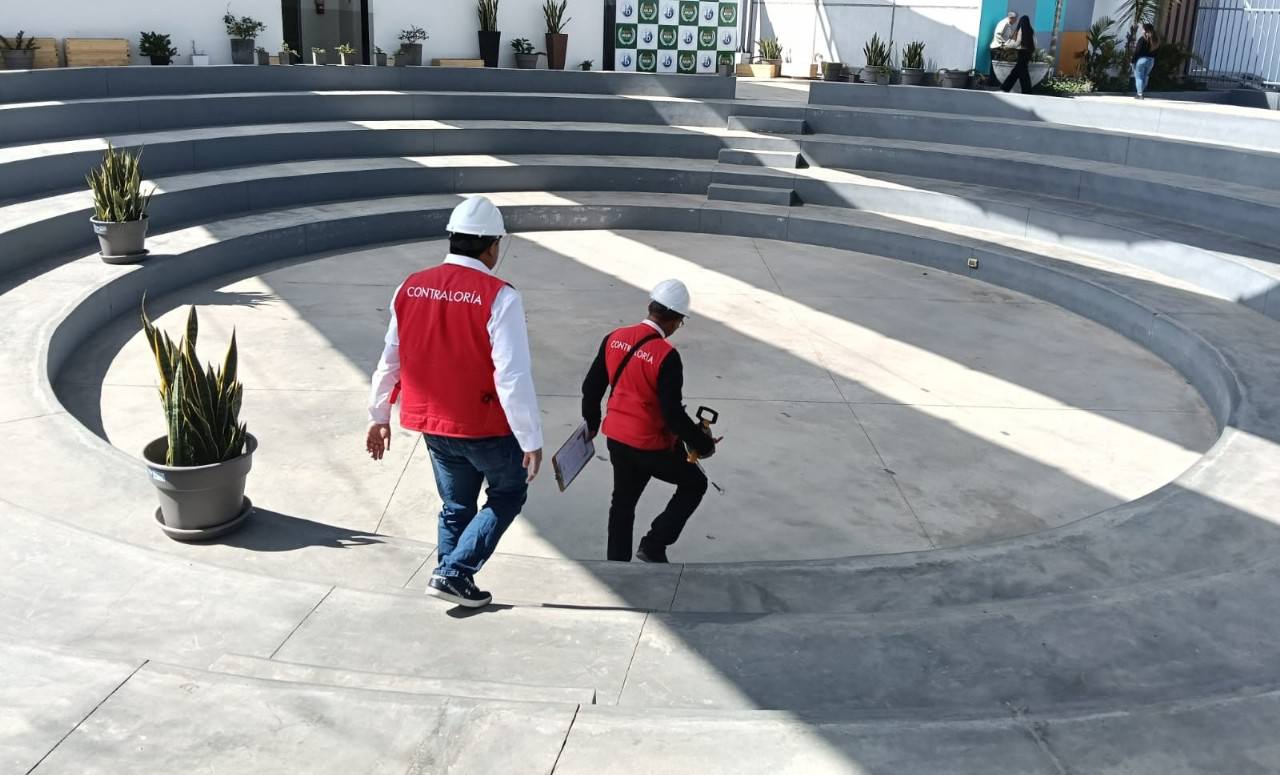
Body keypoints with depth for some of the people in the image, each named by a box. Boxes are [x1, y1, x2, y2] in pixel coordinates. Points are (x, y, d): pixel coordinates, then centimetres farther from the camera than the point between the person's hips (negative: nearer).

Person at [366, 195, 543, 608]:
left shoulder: (410, 289, 0)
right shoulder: (498, 297, -19)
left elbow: (390, 360, 8)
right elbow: (514, 377, -21)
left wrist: (379, 415, 20)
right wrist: (531, 440, -14)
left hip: (433, 425, 6)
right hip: (485, 427, -5)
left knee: (456, 506, 23)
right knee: (509, 493, 18)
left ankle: (453, 579, 31)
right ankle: (454, 572, 10)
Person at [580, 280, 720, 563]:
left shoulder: (615, 338, -3)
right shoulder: (667, 356, -22)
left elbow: (591, 386, 7)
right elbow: (673, 414, -22)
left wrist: (591, 422, 24)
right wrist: (703, 444, -7)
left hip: (616, 439, 6)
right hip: (651, 445, -6)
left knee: (623, 500, 23)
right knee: (694, 483, 16)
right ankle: (654, 546, 13)